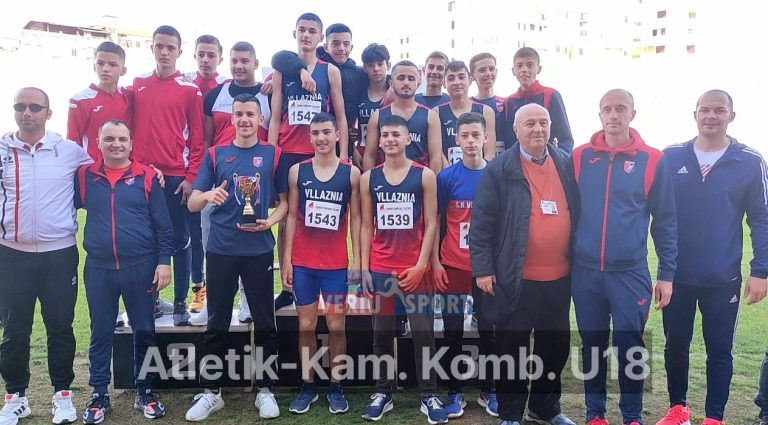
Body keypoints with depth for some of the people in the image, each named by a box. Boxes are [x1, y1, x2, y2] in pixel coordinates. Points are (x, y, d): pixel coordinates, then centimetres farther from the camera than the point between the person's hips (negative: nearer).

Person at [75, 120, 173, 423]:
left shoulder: (147, 176, 0)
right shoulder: (84, 176, 5)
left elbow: (163, 225, 0)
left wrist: (164, 260, -6)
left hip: (141, 266, -1)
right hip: (98, 268, 2)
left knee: (144, 331, 7)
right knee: (100, 333, 9)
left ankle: (145, 392, 21)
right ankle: (99, 395, 22)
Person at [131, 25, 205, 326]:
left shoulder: (190, 90, 1)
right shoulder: (137, 85, 10)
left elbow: (197, 138, -1)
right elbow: (130, 130, 12)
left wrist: (191, 177, -7)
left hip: (177, 176, -3)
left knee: (179, 241, 4)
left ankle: (180, 302, 14)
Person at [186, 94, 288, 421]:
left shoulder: (273, 155, 4)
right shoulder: (215, 155, 6)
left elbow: (284, 201, 7)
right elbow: (192, 204, 2)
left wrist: (271, 221, -14)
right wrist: (208, 195, -21)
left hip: (259, 251, 0)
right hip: (220, 251, 1)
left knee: (264, 323, 6)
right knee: (217, 324, 8)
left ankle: (264, 390, 19)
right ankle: (211, 392, 20)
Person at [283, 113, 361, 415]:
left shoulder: (351, 173, 0)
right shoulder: (297, 171, 2)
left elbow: (355, 217, 2)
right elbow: (292, 216, 4)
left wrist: (357, 259, -2)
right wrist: (286, 258, -1)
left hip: (337, 263, -1)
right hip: (303, 262, 1)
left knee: (336, 327, 5)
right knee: (306, 326, 9)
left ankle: (335, 388, 19)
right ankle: (307, 387, 21)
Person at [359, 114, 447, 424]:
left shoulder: (424, 175, 0)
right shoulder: (368, 178, 7)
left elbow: (431, 224, -2)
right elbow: (367, 226, 8)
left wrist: (420, 265, -9)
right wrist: (364, 267, 1)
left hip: (415, 268, -2)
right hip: (380, 268, 2)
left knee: (422, 332, 2)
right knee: (382, 333, 9)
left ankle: (428, 396, 12)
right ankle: (382, 393, 20)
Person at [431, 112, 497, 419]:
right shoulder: (447, 177, 0)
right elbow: (435, 221, 3)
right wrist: (435, 263, -4)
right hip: (452, 266, 0)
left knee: (488, 329, 8)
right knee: (453, 330, 6)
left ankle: (488, 390, 25)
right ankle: (454, 392, 19)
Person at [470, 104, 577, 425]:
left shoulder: (567, 165, 7)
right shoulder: (499, 170, -6)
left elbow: (577, 215, 12)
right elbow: (481, 222, -7)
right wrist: (482, 268, -11)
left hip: (559, 277, 5)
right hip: (516, 278, -4)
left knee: (556, 346, 16)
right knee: (513, 349, 7)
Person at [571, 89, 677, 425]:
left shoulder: (652, 160, -2)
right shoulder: (580, 156, 2)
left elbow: (665, 221, 1)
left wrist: (667, 273, -1)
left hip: (630, 272, -2)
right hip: (585, 272, 2)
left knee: (629, 346, 5)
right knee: (592, 345, 12)